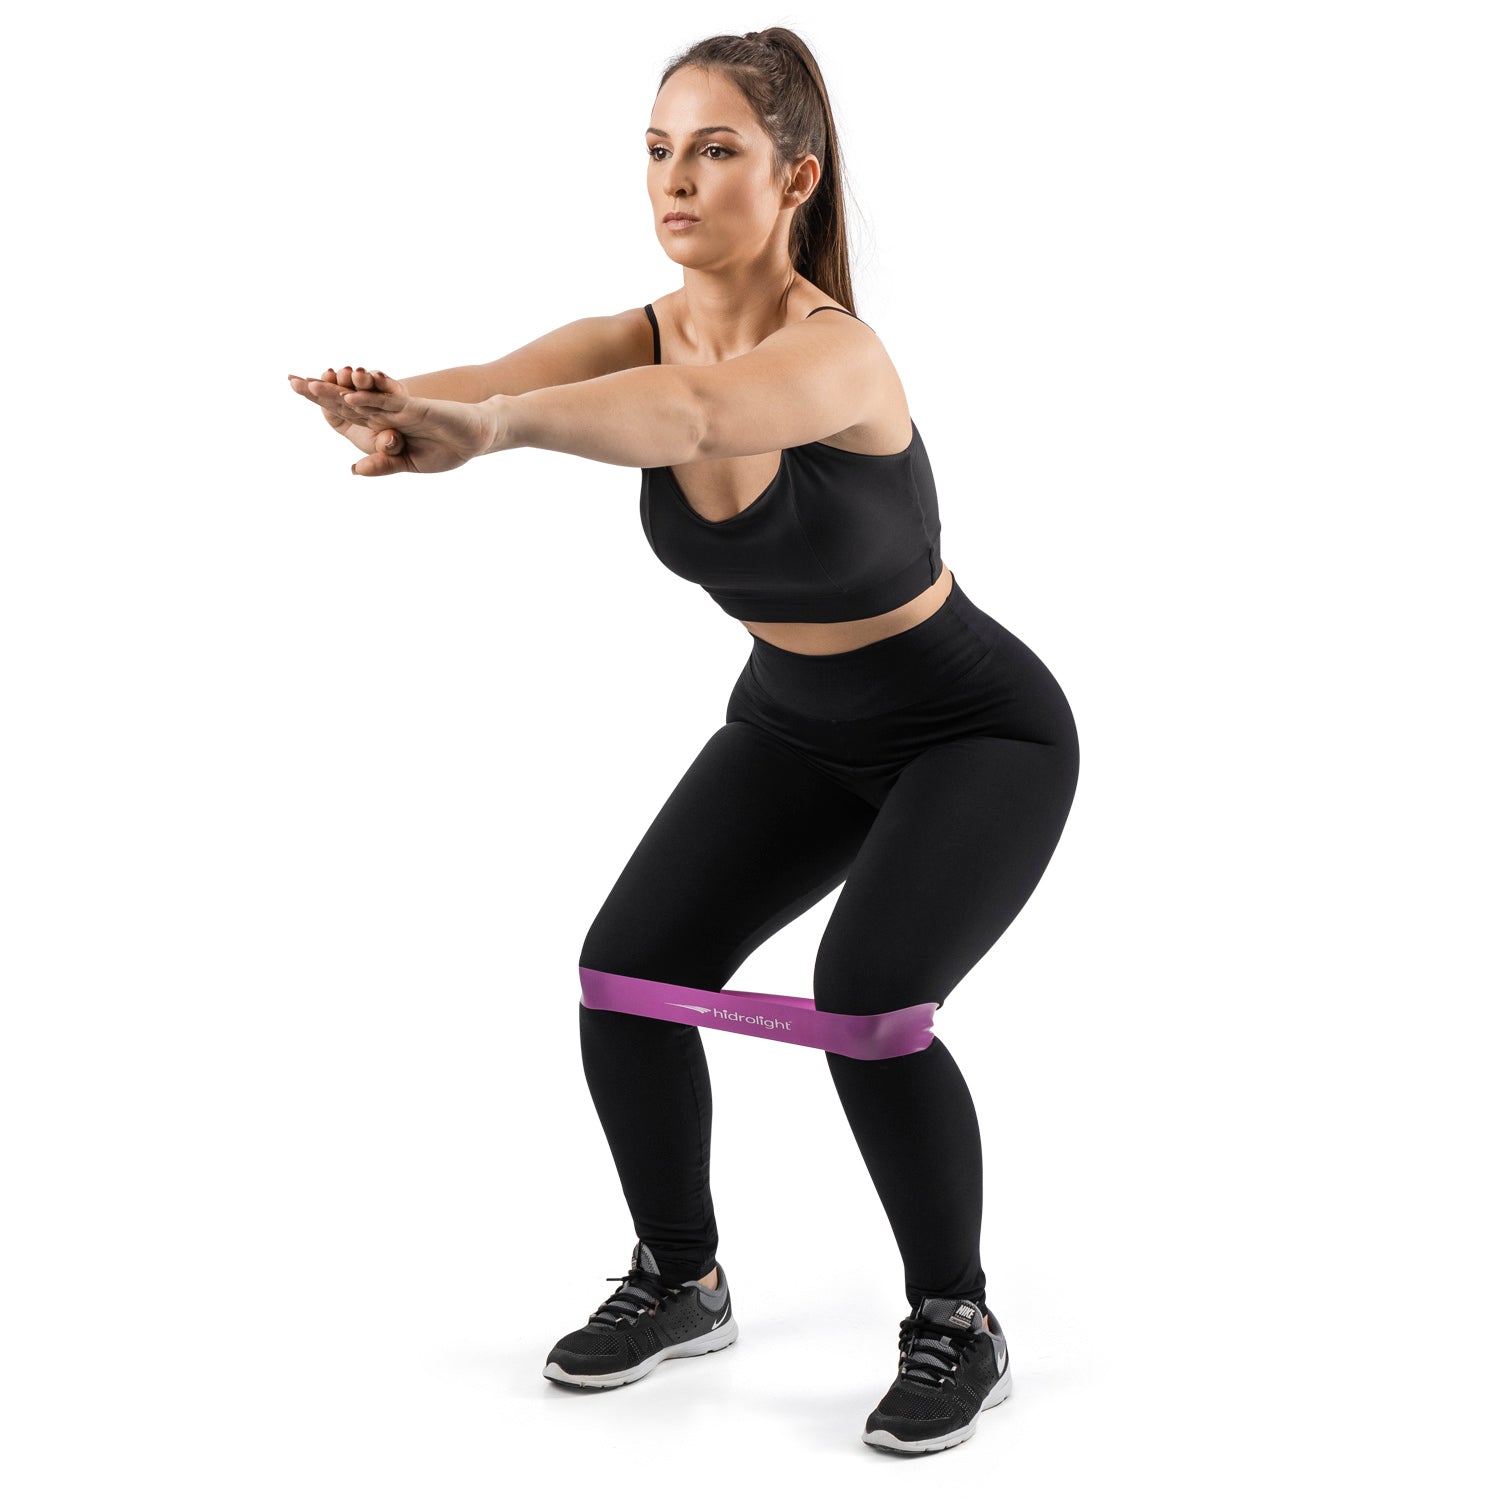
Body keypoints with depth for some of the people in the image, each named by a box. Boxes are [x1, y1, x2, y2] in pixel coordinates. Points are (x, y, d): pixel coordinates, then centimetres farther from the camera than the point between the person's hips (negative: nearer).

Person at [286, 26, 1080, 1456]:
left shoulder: (836, 353, -30)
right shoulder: (638, 336, -12)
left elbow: (690, 412, -53)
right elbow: (504, 379, -34)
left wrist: (490, 429, -71)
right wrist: (397, 408, -58)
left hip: (977, 732, -6)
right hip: (793, 725, 6)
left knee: (867, 993, -27)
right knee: (630, 966, -9)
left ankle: (957, 1325, -3)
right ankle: (679, 1280, 15)